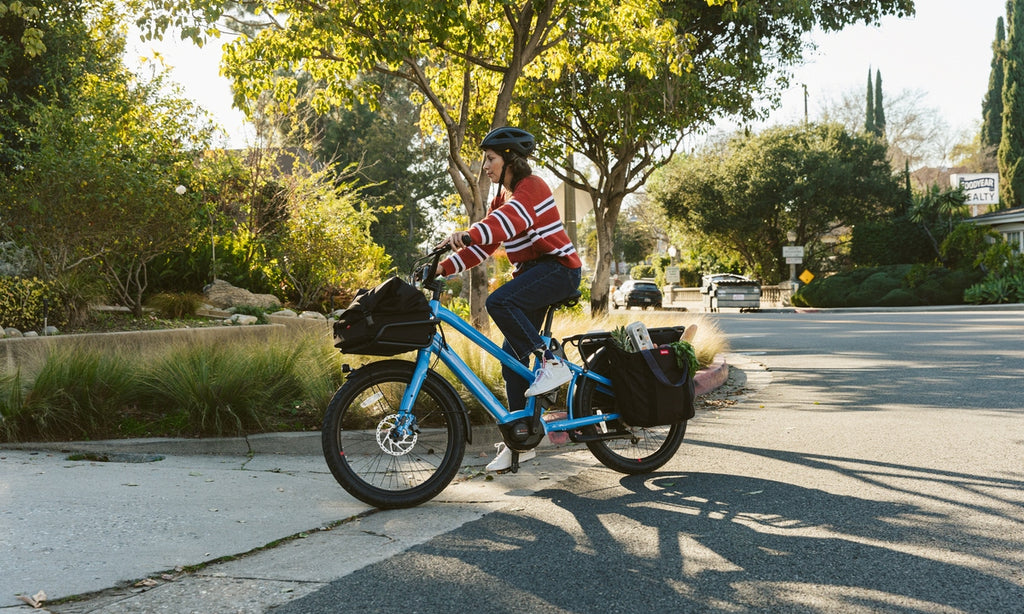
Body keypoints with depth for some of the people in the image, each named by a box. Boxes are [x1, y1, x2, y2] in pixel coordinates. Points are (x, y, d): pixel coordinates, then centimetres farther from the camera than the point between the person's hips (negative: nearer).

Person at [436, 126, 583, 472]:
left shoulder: (531, 187, -12)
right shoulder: (503, 198, 16)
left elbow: (511, 218, -33)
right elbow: (483, 245, 13)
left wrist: (468, 235, -49)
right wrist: (444, 267, 0)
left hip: (558, 267, -9)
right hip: (531, 273, 9)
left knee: (499, 302, -33)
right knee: (512, 355, 3)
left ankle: (551, 363, -21)